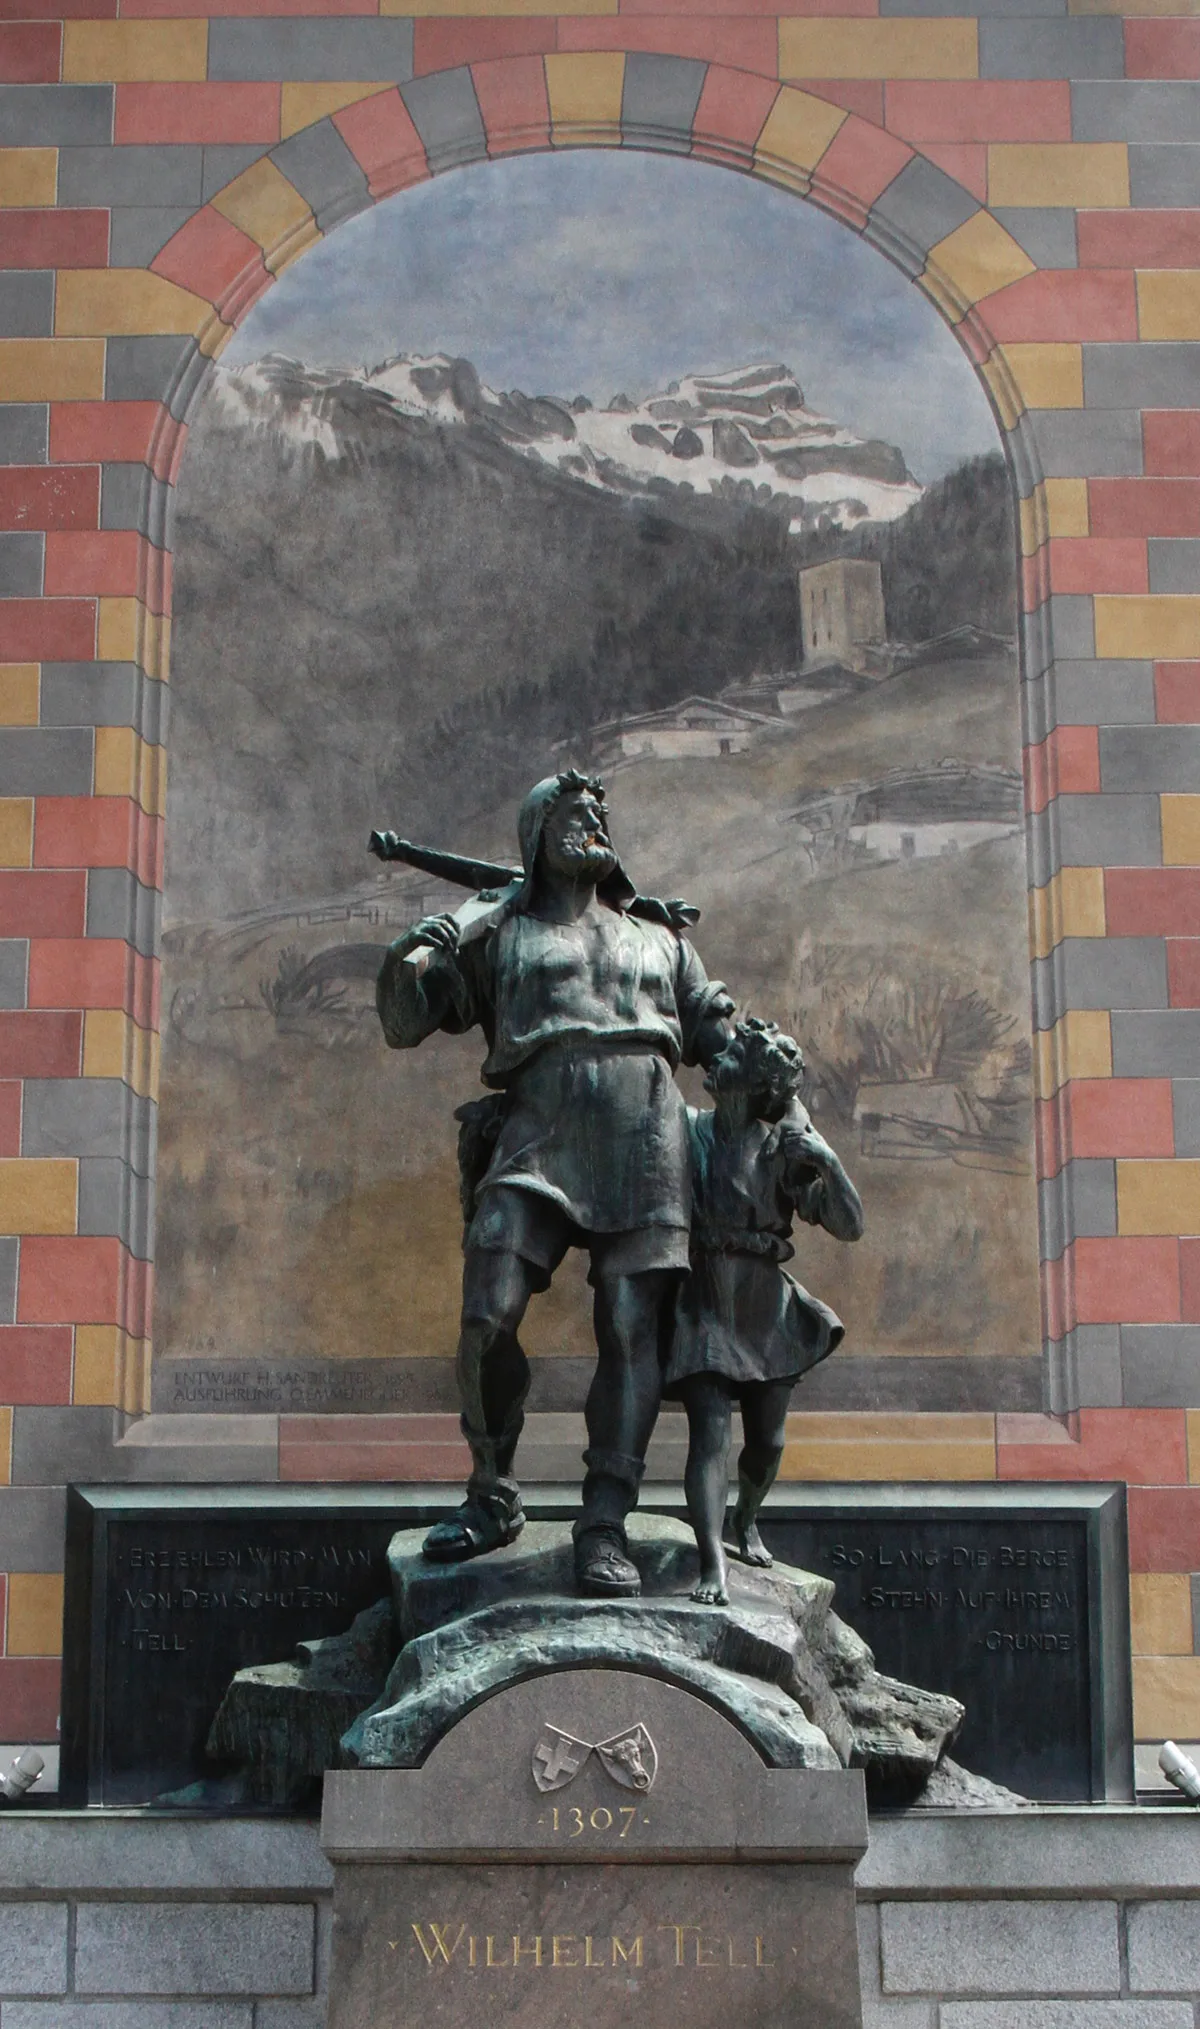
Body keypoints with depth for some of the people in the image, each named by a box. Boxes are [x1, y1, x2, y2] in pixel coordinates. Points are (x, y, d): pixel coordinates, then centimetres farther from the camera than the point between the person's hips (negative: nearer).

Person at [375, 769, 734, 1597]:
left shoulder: (660, 938, 27)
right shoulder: (499, 937, 20)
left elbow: (714, 1030, 30)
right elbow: (407, 1024, 17)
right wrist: (411, 960, -4)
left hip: (645, 1147, 2)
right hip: (537, 1141, -1)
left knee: (634, 1335, -9)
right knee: (487, 1320, -14)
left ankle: (605, 1529, -7)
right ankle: (493, 1498, 6)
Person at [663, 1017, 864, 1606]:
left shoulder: (787, 1148, -2)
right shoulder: (688, 1132, -5)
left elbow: (850, 1226, -4)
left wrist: (829, 1165, -19)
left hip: (766, 1310, 3)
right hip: (704, 1307, -3)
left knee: (767, 1440, 12)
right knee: (710, 1430, -18)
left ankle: (746, 1522, 42)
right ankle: (712, 1565, -25)